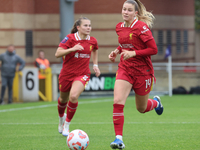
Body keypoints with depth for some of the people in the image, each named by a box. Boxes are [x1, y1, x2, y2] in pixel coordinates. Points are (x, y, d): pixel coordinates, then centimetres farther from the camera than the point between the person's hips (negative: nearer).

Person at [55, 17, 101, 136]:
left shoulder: (93, 41, -2)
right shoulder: (70, 38, -13)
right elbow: (57, 53, -20)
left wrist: (95, 65, 15)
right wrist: (72, 49, -33)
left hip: (83, 74, 0)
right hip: (67, 73, 0)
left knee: (73, 96, -25)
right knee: (63, 99, 17)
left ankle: (67, 124, -6)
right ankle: (61, 117, 53)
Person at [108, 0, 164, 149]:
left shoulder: (141, 27, -15)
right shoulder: (120, 27, 5)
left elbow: (153, 49, -16)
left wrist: (133, 53, -25)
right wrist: (117, 51, 6)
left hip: (142, 70, -4)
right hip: (125, 69, 4)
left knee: (142, 108, 12)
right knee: (118, 102, -18)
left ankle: (156, 102, 49)